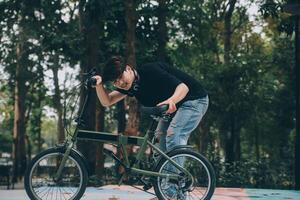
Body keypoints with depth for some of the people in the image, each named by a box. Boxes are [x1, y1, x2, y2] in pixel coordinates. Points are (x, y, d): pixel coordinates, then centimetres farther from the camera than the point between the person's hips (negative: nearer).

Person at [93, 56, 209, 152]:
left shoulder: (150, 71, -28)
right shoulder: (129, 85, -4)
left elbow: (183, 87, -34)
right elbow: (107, 101, -6)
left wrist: (172, 100, -55)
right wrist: (99, 85, -25)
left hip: (194, 99, -9)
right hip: (173, 108, 9)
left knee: (173, 136, -23)